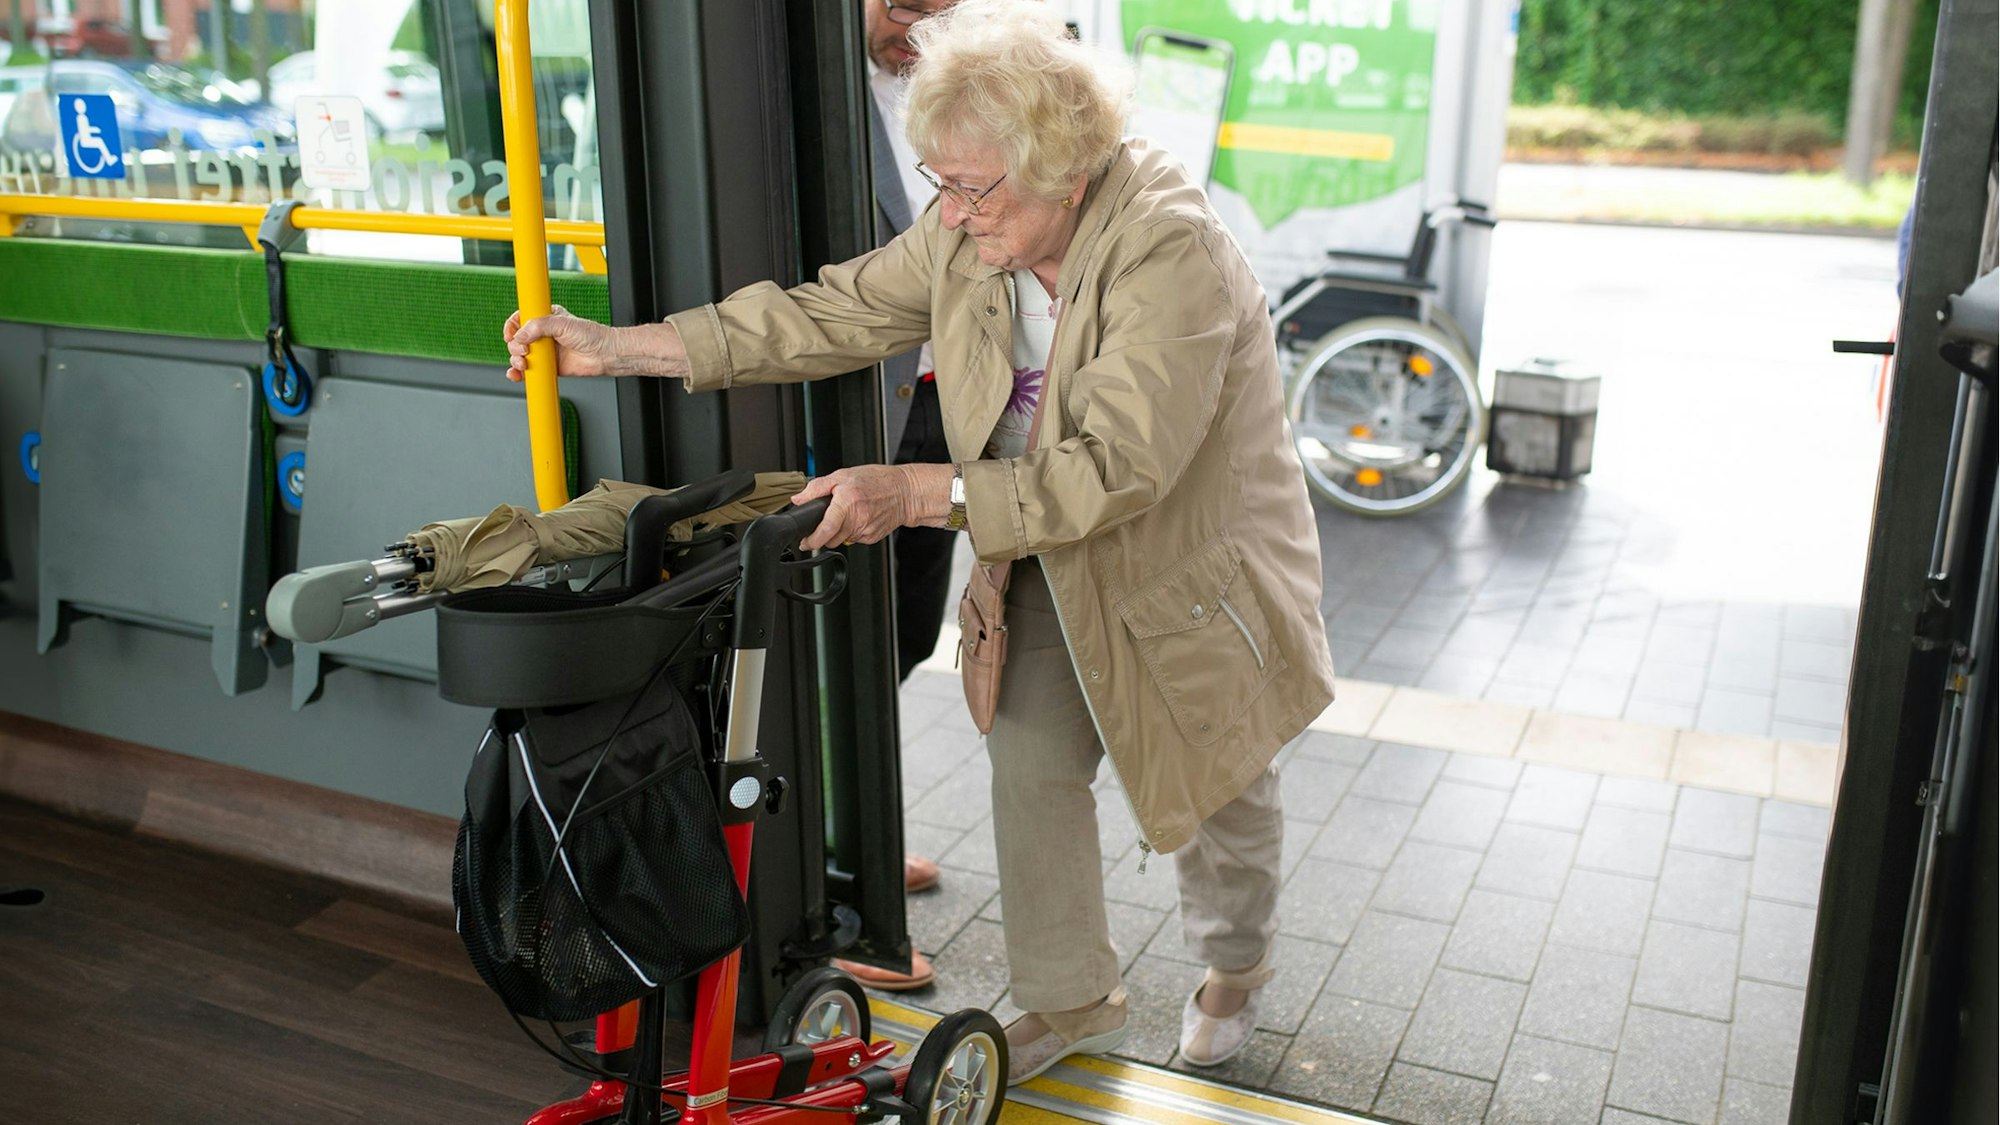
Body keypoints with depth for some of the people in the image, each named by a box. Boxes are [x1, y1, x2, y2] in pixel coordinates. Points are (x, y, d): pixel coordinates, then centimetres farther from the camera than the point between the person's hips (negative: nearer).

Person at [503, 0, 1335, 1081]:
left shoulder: (1173, 253, -33)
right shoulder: (966, 236, -12)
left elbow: (1114, 468, -38)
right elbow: (828, 315, -7)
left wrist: (917, 491, -42)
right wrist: (620, 346, -10)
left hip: (1190, 571, -5)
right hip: (1050, 565, 5)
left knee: (1219, 789, 14)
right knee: (1029, 769, 7)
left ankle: (1235, 969, 45)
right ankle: (1069, 1001, 30)